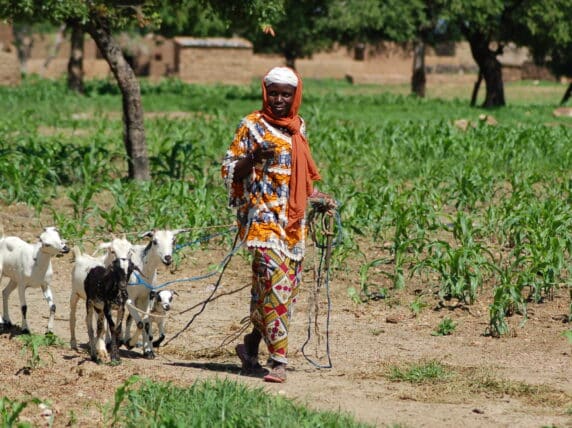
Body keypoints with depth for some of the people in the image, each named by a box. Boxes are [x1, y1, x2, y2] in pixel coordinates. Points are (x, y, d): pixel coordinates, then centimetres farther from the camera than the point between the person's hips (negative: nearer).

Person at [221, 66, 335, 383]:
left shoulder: (298, 127, 16)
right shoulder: (253, 125, -2)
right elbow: (229, 170, -5)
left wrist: (318, 197, 15)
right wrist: (254, 157, -22)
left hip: (294, 220, 7)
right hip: (264, 213, -7)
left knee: (288, 286, 6)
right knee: (275, 281, -18)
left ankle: (251, 345, 21)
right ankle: (278, 359, -19)